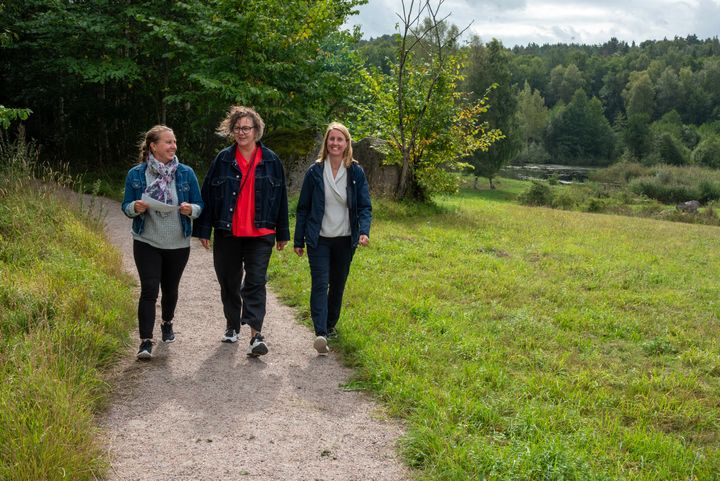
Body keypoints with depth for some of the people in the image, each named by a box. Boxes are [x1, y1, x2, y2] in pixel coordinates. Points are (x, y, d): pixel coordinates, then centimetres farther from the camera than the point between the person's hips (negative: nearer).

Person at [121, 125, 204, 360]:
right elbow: (126, 206, 3)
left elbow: (199, 206, 3)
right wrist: (135, 208, -20)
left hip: (178, 245, 2)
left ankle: (167, 324, 44)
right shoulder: (136, 174, -5)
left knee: (170, 288, 17)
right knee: (149, 290, -11)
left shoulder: (186, 173, -3)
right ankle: (145, 341, -8)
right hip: (147, 243, -2)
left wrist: (190, 209, -20)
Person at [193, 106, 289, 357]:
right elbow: (208, 195, 3)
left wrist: (282, 233, 8)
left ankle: (256, 335, -11)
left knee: (255, 282, -8)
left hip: (260, 234, -2)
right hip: (227, 233, 2)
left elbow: (281, 197, 7)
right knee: (229, 282, 13)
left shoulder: (271, 161, 2)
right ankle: (232, 326, 30)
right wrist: (204, 229, 0)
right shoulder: (223, 159, 2)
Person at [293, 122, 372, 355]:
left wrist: (364, 231, -18)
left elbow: (365, 206, 0)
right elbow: (303, 208, 3)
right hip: (319, 239, -2)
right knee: (320, 283, -13)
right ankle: (320, 334, -20)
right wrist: (298, 240, 2)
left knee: (338, 285, 13)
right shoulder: (315, 172, -2)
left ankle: (331, 325, 32)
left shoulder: (356, 172, 0)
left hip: (345, 240, 2)